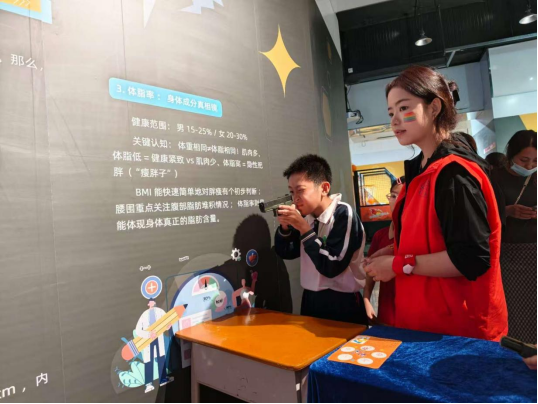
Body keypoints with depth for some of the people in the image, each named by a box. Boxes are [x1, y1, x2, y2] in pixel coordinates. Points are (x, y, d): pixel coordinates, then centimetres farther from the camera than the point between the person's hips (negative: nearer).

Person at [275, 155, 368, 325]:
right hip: (310, 300, 6)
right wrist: (285, 226, -11)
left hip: (342, 304, -6)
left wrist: (304, 229, -25)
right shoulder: (306, 216, 0)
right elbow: (286, 253, 8)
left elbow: (332, 268, -24)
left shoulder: (344, 214, -19)